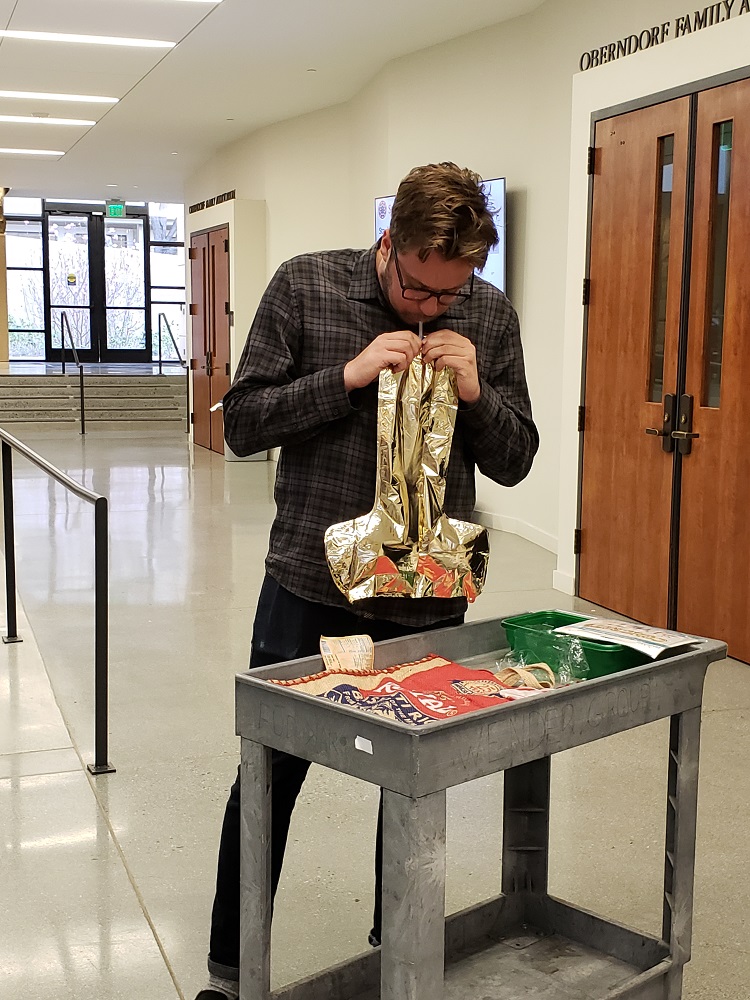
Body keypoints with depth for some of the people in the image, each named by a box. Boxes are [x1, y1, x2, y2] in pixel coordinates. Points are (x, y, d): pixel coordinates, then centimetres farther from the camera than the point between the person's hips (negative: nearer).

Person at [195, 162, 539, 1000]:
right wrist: (348, 376, -20)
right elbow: (243, 424, -7)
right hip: (309, 585, -2)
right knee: (269, 780, 8)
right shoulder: (304, 286, -7)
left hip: (429, 596, 2)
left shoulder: (489, 316, -1)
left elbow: (513, 462, 3)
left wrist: (476, 392, -16)